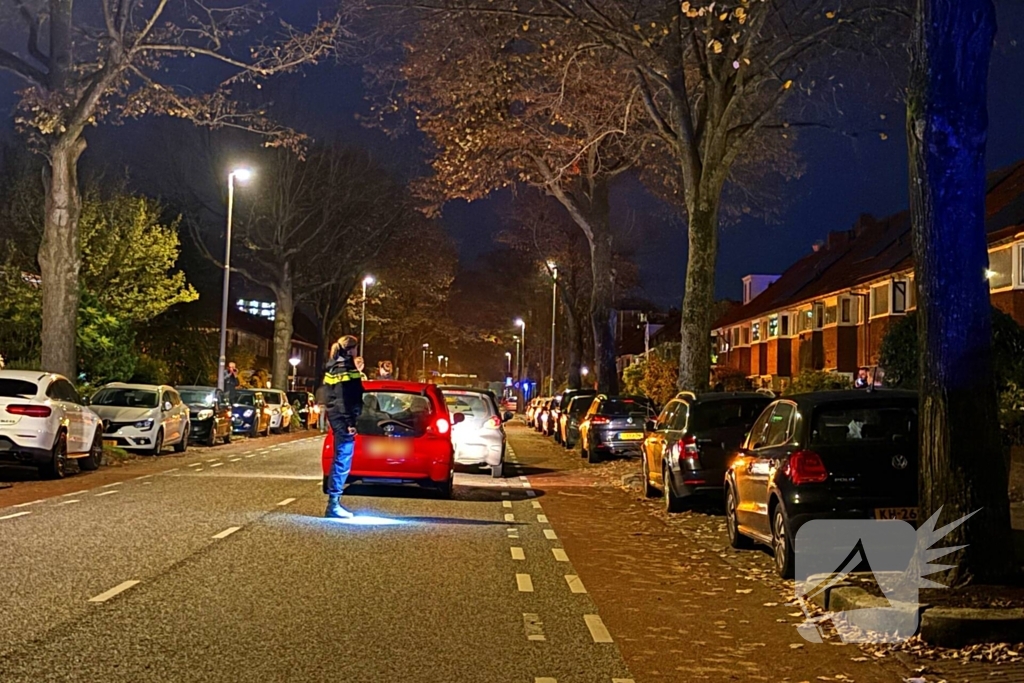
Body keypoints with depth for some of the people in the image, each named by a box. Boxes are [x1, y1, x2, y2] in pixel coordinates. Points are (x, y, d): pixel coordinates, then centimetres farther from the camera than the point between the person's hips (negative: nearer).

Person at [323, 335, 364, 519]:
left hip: (335, 417, 10)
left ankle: (334, 502, 19)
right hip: (344, 419, -10)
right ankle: (333, 504, -7)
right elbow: (351, 399, -18)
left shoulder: (333, 368, 16)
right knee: (343, 461, -7)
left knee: (340, 460, 15)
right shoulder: (346, 368, -13)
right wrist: (351, 422, -20)